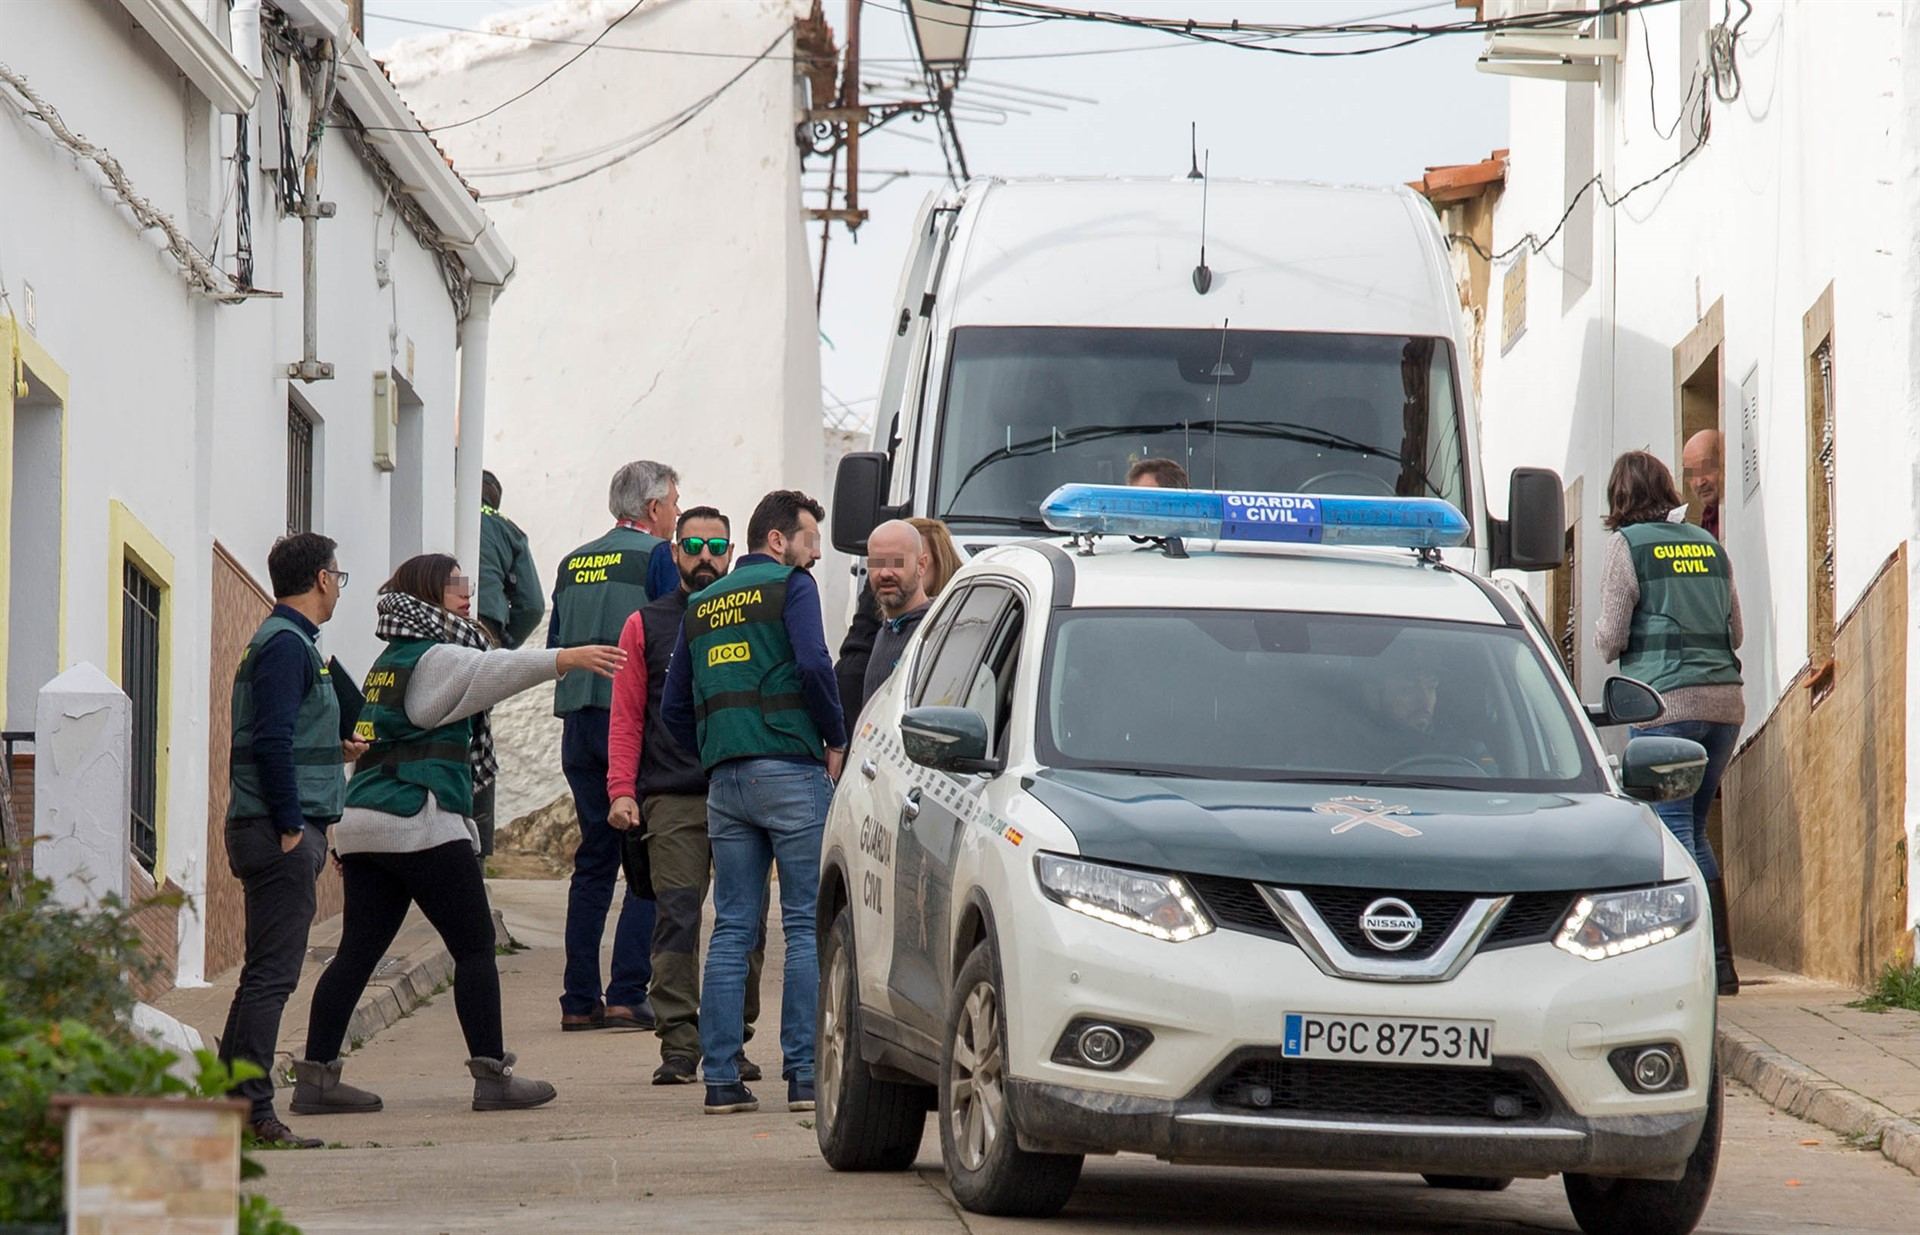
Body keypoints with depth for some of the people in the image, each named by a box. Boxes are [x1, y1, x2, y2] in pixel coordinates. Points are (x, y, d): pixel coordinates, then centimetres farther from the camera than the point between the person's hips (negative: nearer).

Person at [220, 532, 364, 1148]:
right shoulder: (287, 645, -12)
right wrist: (291, 826, -19)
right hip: (279, 827, -10)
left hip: (275, 834, 10)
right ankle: (252, 1110, -12)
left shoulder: (287, 641, 19)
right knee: (272, 973, -11)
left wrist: (335, 750, 24)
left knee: (267, 973, 11)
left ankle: (232, 1105, 13)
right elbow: (272, 741, -20)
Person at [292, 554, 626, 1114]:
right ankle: (492, 1075, -5)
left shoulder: (391, 662, 23)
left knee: (358, 951, 6)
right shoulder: (433, 658, -6)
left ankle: (315, 1074, 2)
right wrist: (564, 659, -32)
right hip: (420, 822, -9)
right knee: (475, 947, -3)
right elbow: (494, 670, -22)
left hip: (364, 822, 9)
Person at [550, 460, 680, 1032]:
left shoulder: (573, 564, 16)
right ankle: (627, 993, -11)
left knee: (593, 858, 11)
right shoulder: (656, 556, -5)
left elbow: (555, 647, 18)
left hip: (579, 726, 7)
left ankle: (579, 999, 7)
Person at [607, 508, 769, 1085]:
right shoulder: (647, 626, 12)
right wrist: (621, 791, -2)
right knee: (676, 918, -8)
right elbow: (626, 717, 10)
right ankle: (679, 1044, -8)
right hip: (673, 798, -1)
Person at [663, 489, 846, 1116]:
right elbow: (814, 664, -15)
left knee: (730, 930, 7)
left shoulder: (701, 605, 19)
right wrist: (836, 740, -3)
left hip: (724, 781, 6)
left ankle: (721, 1078, 3)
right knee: (806, 926, -3)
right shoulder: (789, 586, -1)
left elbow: (674, 707, 18)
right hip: (790, 771, -6)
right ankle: (805, 1074, -7)